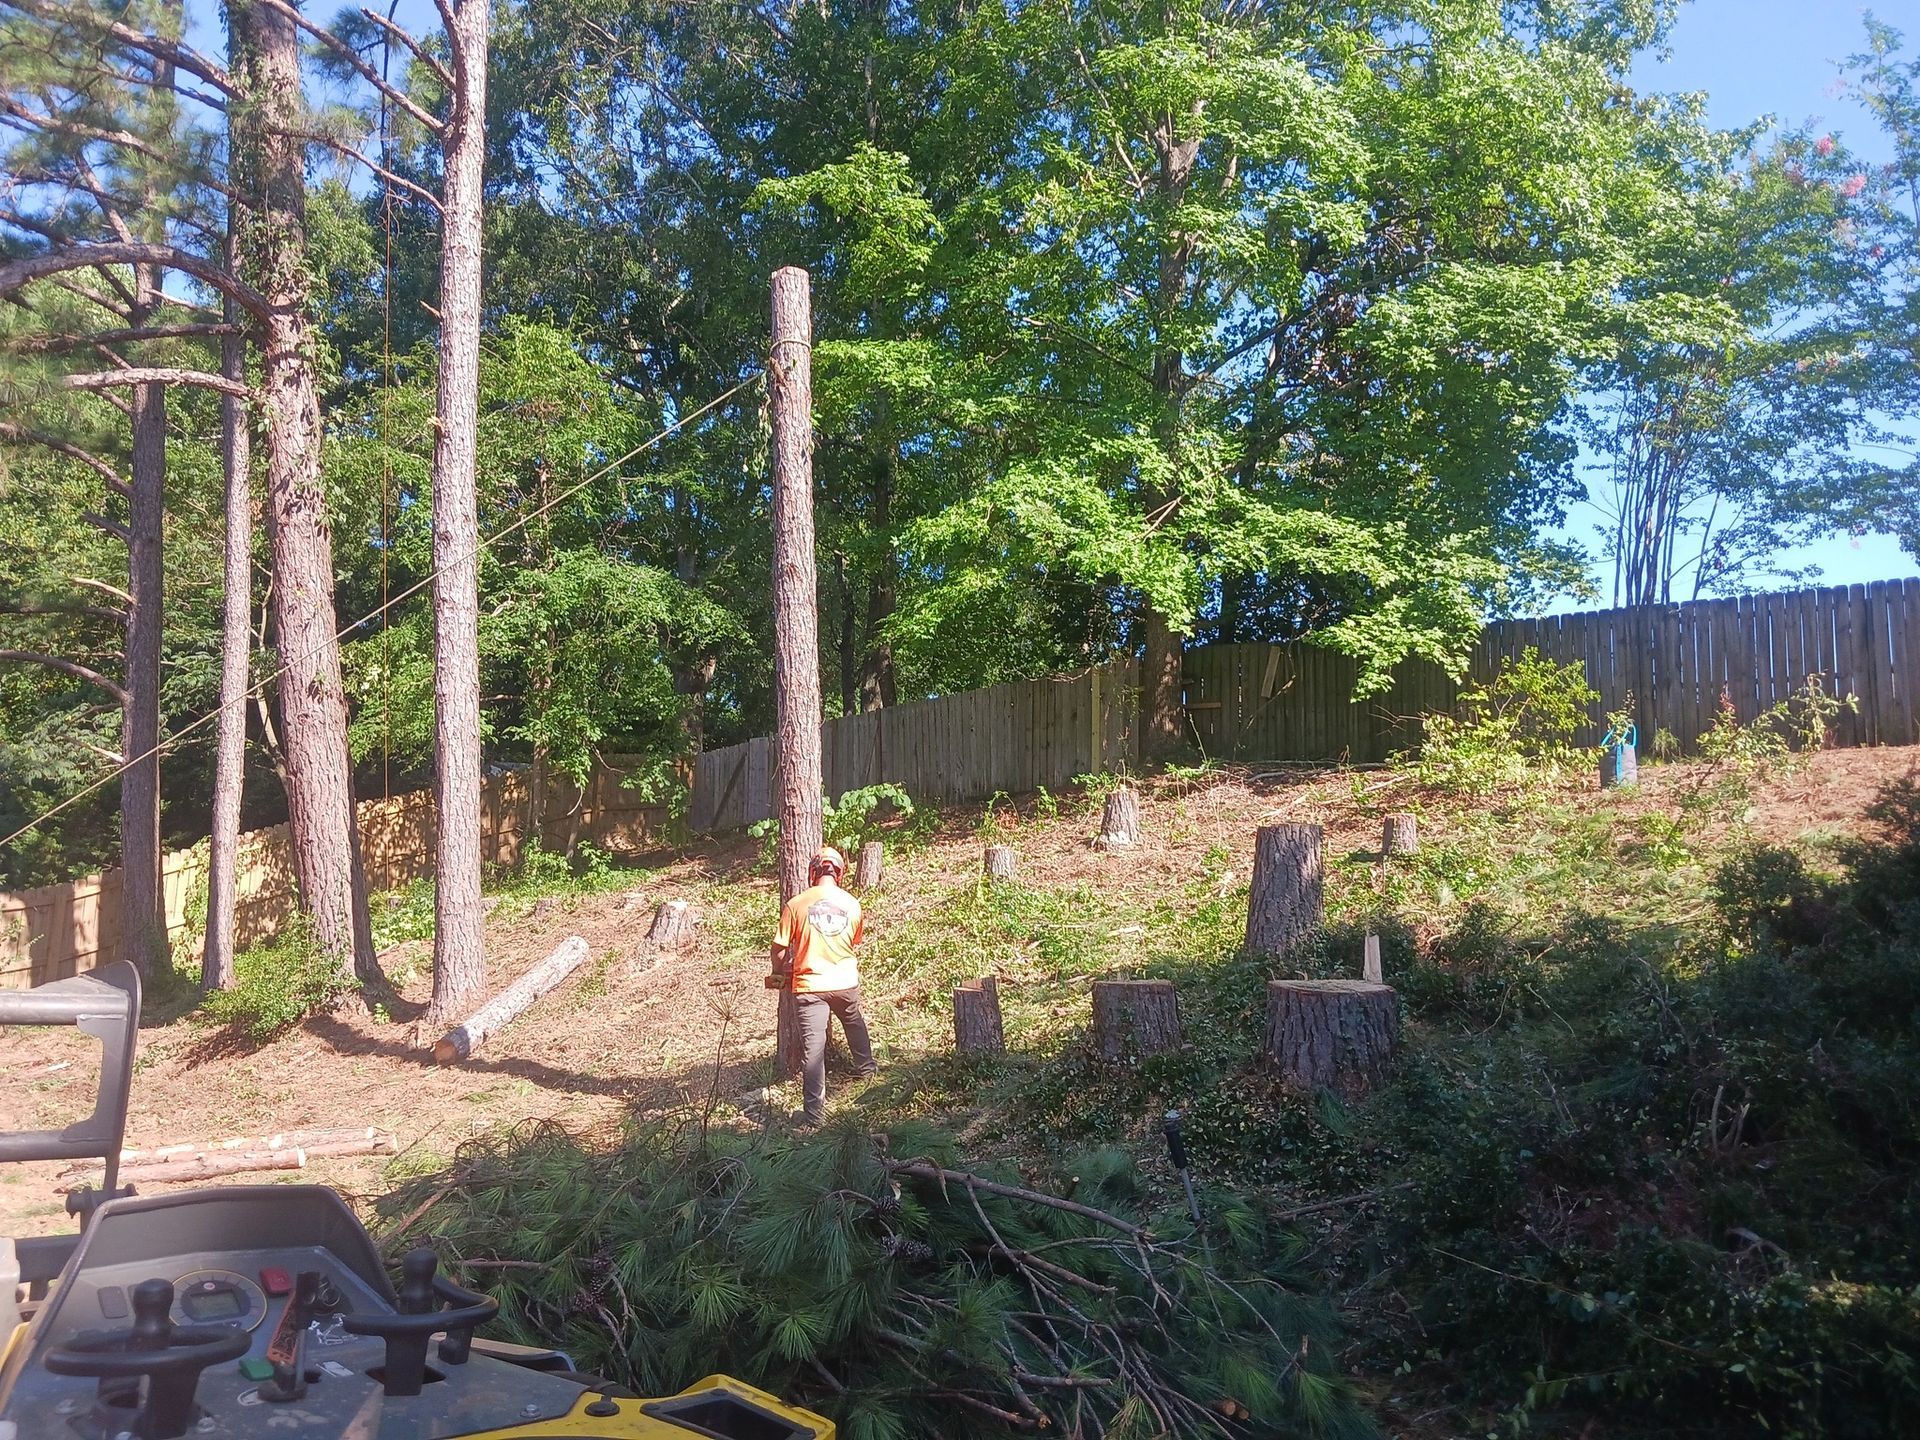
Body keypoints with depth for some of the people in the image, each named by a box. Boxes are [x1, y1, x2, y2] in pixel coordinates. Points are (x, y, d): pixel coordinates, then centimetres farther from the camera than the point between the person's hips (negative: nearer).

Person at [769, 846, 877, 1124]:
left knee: (812, 1049, 0)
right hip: (846, 983, 3)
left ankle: (815, 1114, -1)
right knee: (854, 1024, 33)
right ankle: (866, 1067, 53)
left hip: (809, 986, -3)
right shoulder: (852, 904, 0)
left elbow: (780, 948, -6)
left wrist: (778, 974, 13)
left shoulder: (796, 904, -10)